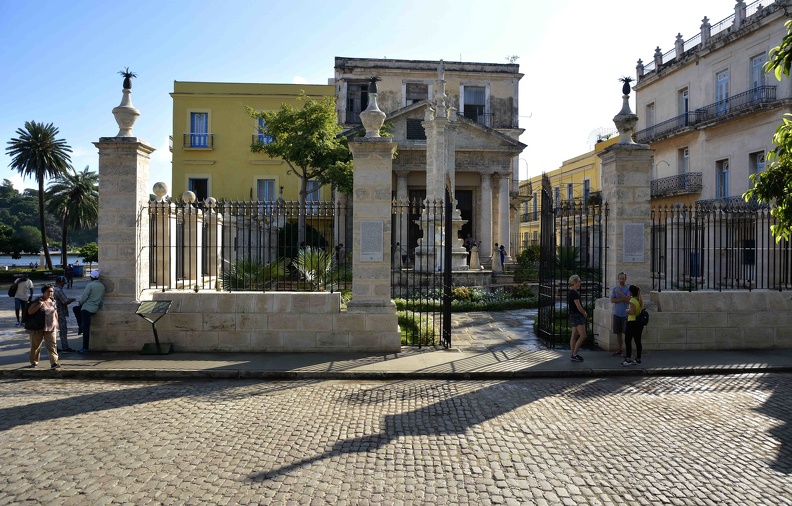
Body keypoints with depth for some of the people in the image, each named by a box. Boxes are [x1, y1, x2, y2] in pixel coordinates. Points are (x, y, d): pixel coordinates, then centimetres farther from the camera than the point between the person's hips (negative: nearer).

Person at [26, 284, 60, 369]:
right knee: (35, 345, 11)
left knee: (52, 345, -8)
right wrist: (39, 305, -23)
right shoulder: (38, 301, -7)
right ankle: (34, 362, 30)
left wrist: (56, 323, 18)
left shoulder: (53, 301, 7)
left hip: (51, 327, 3)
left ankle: (54, 363, -13)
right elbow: (30, 312, -14)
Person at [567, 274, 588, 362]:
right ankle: (574, 355, -8)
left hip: (572, 315, 10)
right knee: (583, 336, -8)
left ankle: (573, 354, 15)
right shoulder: (574, 293, -18)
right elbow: (578, 307, -18)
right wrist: (584, 313, -1)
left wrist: (583, 311, 8)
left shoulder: (570, 292, 13)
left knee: (574, 336, 11)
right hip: (577, 315, -10)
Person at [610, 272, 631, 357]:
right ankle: (619, 350, 17)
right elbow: (612, 300, -4)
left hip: (625, 314, -4)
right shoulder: (615, 289, 8)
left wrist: (619, 293, -17)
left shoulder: (628, 288, -2)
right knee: (618, 333, 9)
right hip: (617, 314, 4)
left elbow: (628, 299, -15)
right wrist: (623, 299, -12)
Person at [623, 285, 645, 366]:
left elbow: (632, 312, -23)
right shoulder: (641, 300, 10)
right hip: (640, 322, 8)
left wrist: (627, 311, -4)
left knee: (628, 340, -2)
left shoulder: (632, 300, -15)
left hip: (632, 322, -8)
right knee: (638, 341, 11)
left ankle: (628, 359, -5)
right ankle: (638, 359, 16)